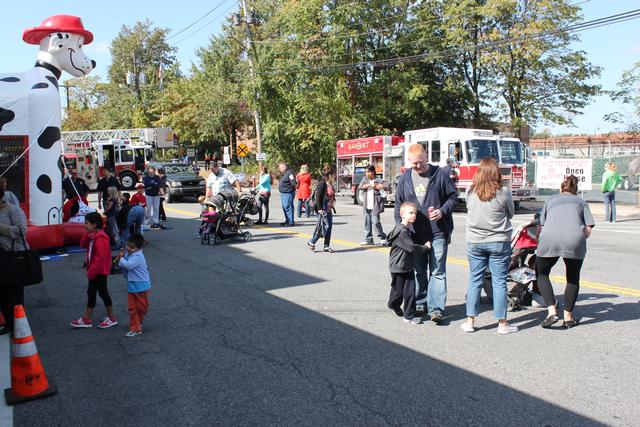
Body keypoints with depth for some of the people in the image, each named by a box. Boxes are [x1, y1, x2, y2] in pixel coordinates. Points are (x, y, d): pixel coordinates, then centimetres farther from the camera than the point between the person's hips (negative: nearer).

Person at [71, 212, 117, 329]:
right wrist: (87, 235, -6)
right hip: (94, 271, 10)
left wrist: (91, 271, -22)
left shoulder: (100, 239, -24)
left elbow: (100, 258, -27)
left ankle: (112, 318, 14)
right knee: (91, 293, 13)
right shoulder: (92, 236, 7)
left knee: (102, 292, 1)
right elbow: (83, 245, 10)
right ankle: (86, 319, 21)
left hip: (100, 271, -10)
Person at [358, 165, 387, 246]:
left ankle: (383, 238, 1)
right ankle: (368, 239, 18)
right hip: (366, 206, 5)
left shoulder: (378, 180, -2)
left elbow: (384, 186, -18)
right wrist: (369, 185, -10)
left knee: (376, 222, -11)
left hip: (375, 206, -5)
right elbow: (360, 187, -1)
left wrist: (374, 185, -12)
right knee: (367, 223, 9)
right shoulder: (365, 178, 12)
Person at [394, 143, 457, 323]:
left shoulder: (440, 174, -2)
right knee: (419, 272, 14)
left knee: (437, 271, -4)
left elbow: (453, 196, 4)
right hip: (415, 234, 3)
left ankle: (436, 308, -2)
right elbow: (398, 205, 11)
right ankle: (420, 304, 26)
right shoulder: (404, 179, 7)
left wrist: (442, 211, -13)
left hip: (438, 233, -3)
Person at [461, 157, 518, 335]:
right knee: (499, 282, 5)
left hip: (474, 242, 3)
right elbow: (510, 214, 3)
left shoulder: (470, 192, -5)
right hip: (499, 242, -2)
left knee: (475, 281, 10)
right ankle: (502, 324, 12)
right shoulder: (503, 193, -11)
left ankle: (470, 321, 14)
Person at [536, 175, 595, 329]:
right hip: (574, 240, 0)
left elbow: (541, 226, 22)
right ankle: (568, 317, 23)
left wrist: (539, 242, 37)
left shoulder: (551, 200, 28)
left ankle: (552, 312, 4)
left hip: (549, 239, 0)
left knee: (542, 274, 19)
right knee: (573, 278, 21)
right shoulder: (581, 202, 26)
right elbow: (588, 230, 14)